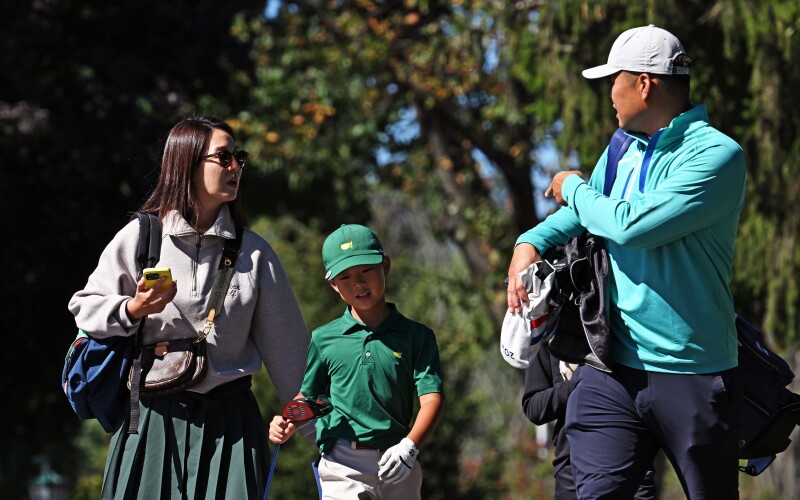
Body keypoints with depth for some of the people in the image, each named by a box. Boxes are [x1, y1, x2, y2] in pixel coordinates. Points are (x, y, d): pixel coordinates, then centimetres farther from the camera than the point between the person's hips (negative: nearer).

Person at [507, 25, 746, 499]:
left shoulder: (717, 155, -13)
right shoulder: (624, 151, 13)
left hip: (692, 375, -6)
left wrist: (573, 188, -3)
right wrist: (530, 243, 7)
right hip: (613, 370, 6)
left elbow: (630, 226, -22)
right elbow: (582, 213, 29)